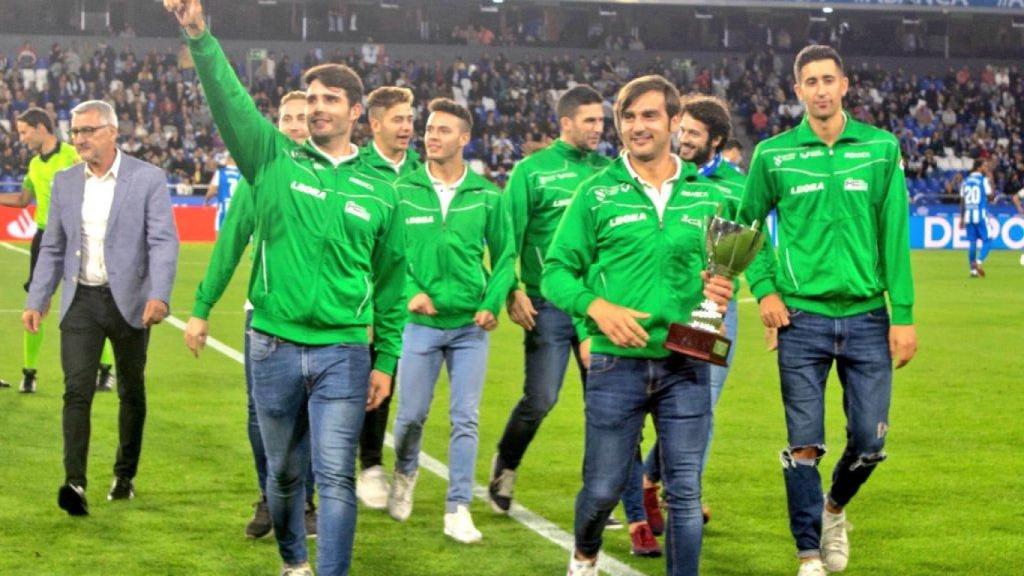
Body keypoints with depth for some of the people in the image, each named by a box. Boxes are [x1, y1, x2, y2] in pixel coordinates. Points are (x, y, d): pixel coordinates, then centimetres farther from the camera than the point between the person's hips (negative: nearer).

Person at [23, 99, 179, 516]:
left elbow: (164, 242, -12)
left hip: (128, 300, -2)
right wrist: (36, 300, 5)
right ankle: (75, 483, -18)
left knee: (131, 392, 11)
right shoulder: (65, 182, 7)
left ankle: (125, 475, 26)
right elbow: (52, 248, 13)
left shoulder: (148, 179, -6)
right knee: (77, 390, -11)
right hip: (80, 301, 2)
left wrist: (159, 296, -26)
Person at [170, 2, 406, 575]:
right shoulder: (275, 161, 3)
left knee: (336, 476, -7)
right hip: (274, 348, 1)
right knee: (284, 472, 14)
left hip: (344, 353, -1)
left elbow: (391, 284, 11)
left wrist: (386, 360, 9)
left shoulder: (378, 190, 5)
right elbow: (231, 102, -13)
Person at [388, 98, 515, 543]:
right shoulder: (403, 191, -1)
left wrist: (493, 302, -6)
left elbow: (505, 256, 7)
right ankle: (404, 475, 37)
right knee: (411, 415, 7)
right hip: (420, 322, 0)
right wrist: (408, 291, -13)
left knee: (466, 420, 0)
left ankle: (458, 510, 8)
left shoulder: (487, 196, 1)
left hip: (471, 325, 1)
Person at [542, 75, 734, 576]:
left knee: (685, 492, 0)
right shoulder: (598, 193, 1)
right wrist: (597, 307, -16)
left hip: (686, 364, 2)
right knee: (603, 488, 8)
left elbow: (719, 268, 19)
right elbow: (556, 271, 1)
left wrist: (721, 290, -4)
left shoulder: (705, 196, 8)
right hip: (617, 363, -1)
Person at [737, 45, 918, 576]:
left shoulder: (881, 148, 2)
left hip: (866, 318, 1)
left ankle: (834, 508, 35)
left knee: (869, 442, 4)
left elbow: (896, 235, 2)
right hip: (802, 318, -1)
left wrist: (903, 315, -2)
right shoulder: (773, 155, 1)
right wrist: (763, 288, 0)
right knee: (805, 446, -1)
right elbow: (746, 223, 12)